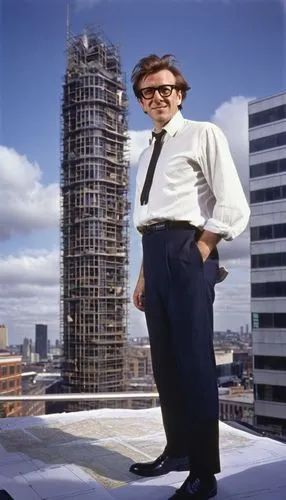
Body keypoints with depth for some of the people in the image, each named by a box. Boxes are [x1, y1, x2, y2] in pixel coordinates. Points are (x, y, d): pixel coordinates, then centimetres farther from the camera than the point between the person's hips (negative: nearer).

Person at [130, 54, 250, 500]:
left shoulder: (203, 134, 1)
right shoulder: (148, 154, 23)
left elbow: (233, 207, -9)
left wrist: (199, 253, -11)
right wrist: (143, 276, 18)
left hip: (187, 250, -8)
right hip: (154, 253, 8)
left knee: (194, 363, -7)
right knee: (165, 363, 12)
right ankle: (178, 451, 27)